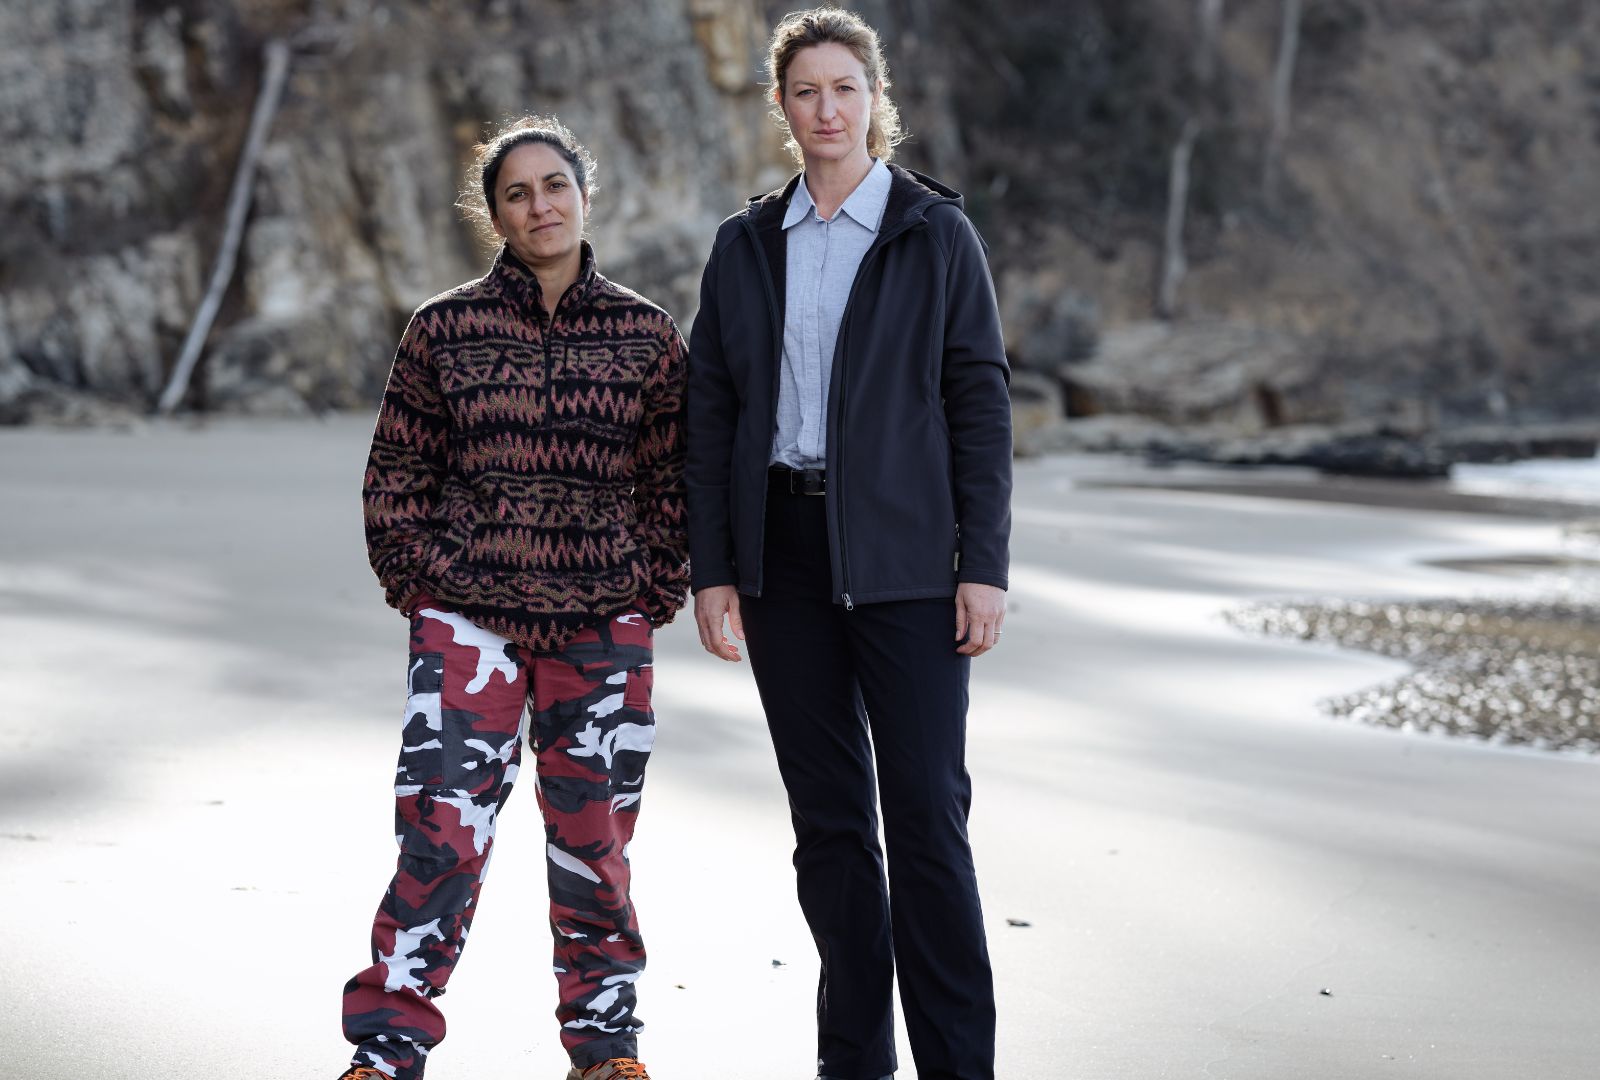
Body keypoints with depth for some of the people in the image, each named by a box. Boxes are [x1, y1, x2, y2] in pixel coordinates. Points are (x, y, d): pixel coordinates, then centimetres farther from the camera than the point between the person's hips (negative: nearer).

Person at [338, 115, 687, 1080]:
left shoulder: (647, 334, 4)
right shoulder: (445, 329, 3)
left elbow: (673, 480, 8)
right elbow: (397, 474, 8)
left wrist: (654, 595, 2)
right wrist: (423, 586, 1)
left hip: (604, 624, 1)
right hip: (470, 619, -1)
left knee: (595, 836, 7)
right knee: (442, 829, -9)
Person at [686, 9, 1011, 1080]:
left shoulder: (936, 234, 1)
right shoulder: (746, 245, 10)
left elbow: (981, 401, -2)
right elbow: (711, 414, 10)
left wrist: (984, 565, -8)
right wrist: (711, 570, 3)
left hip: (903, 553, -3)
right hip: (783, 550, 3)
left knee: (926, 811, -7)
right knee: (828, 817, 8)